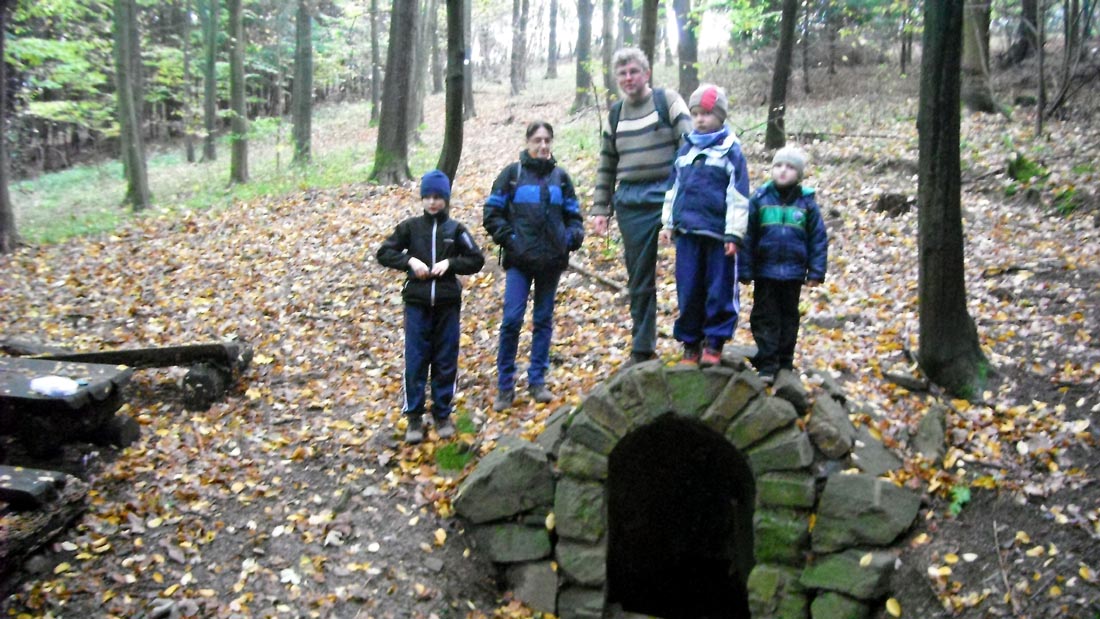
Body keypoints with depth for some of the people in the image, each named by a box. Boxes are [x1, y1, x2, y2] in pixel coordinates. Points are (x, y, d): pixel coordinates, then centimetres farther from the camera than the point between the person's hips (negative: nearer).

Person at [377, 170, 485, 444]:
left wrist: (450, 262, -11)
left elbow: (476, 260, 3)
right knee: (415, 361, 1)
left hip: (447, 304, 1)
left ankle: (443, 414, 20)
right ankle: (414, 416, 11)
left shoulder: (455, 229, 3)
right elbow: (384, 253, 4)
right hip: (417, 303, 0)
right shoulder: (410, 226, 3)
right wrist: (409, 261, -11)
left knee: (446, 361, 6)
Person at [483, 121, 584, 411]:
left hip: (552, 260, 3)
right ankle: (505, 387, 1)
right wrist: (508, 238, -9)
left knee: (544, 320, 9)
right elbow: (492, 214, 3)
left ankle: (537, 381, 20)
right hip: (519, 261, -3)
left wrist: (572, 236, -4)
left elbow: (573, 215, 16)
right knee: (512, 319, -10)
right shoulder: (512, 174, 2)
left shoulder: (560, 177, 10)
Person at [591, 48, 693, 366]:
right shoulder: (615, 114, 16)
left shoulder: (668, 101, 2)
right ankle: (642, 349, 18)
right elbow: (606, 166, 20)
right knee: (639, 279, 8)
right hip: (631, 202, 4)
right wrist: (600, 209, 14)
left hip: (668, 194, -4)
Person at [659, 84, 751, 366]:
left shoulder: (731, 151, -3)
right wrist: (669, 223, 18)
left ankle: (714, 342, 14)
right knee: (688, 291, 7)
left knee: (720, 290, 2)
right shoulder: (685, 150, 12)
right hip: (687, 232, 4)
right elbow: (674, 189, 21)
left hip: (717, 234, -4)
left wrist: (734, 233, -9)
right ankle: (690, 343, 18)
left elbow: (738, 196, -5)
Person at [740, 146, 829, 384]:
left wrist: (816, 272, -2)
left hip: (793, 273, 1)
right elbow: (747, 236, -2)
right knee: (765, 318, 2)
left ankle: (785, 364, 24)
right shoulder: (760, 199, -3)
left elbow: (818, 238, 3)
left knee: (788, 317, 12)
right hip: (765, 272, -1)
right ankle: (766, 366, 7)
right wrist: (745, 270, -4)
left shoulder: (806, 203, 0)